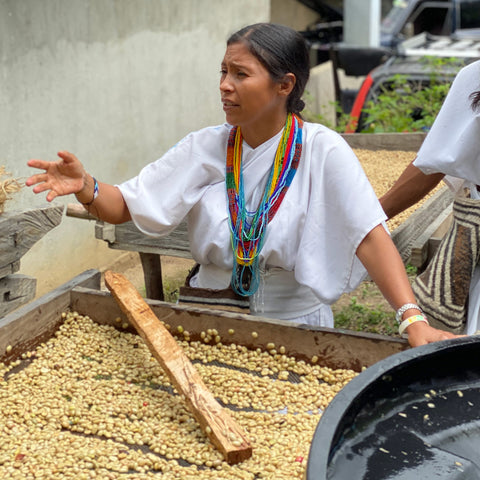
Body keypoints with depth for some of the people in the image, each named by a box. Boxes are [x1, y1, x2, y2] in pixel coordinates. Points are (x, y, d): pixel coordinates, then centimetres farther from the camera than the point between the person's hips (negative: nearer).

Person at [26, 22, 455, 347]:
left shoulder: (321, 151, -11)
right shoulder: (206, 147, -2)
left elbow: (371, 237, -18)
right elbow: (123, 207, -4)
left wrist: (414, 321, -29)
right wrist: (85, 188, -25)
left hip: (297, 323, -2)